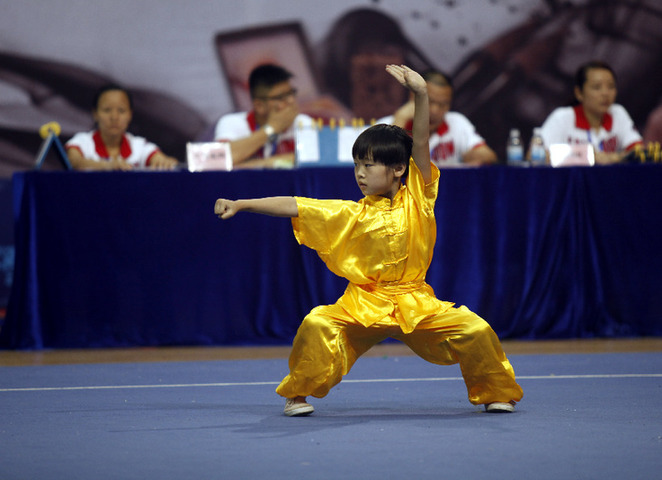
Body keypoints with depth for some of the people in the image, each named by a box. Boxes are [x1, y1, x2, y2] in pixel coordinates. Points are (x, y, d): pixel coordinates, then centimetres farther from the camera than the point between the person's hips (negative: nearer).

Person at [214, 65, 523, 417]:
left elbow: (421, 146, -9)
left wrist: (421, 95, -20)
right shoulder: (351, 214, 2)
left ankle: (496, 392, 11)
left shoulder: (417, 200, 0)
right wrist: (240, 205, -9)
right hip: (363, 306, 0)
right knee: (317, 325, -25)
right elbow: (293, 206, -2)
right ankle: (297, 395, -3)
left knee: (476, 330, -17)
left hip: (416, 305, 0)